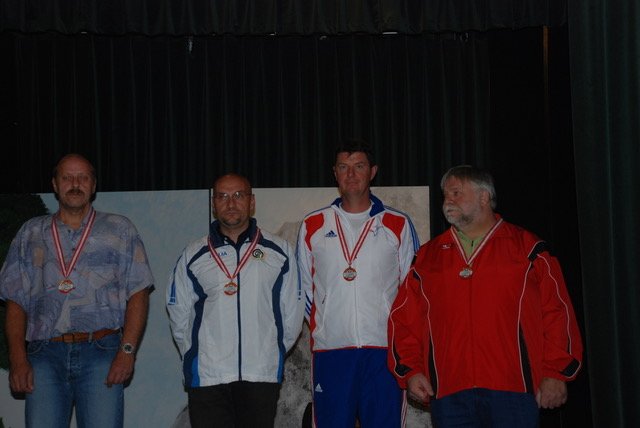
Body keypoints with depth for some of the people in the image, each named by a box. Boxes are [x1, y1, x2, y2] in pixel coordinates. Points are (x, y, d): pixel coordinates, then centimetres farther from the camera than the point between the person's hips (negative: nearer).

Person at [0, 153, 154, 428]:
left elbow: (138, 294, 4)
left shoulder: (119, 230, 13)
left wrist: (127, 351, -8)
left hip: (101, 353, -1)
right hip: (44, 354, 1)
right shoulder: (31, 234, 17)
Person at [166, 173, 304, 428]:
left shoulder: (280, 252, 6)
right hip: (207, 377, 0)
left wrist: (273, 352, 11)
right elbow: (179, 316, 13)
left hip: (262, 376, 0)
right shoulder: (193, 256, 7)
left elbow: (292, 312, 10)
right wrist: (196, 357, 12)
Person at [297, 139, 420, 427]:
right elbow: (303, 287, 16)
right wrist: (319, 327, 10)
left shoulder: (398, 225, 8)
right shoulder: (312, 226, 11)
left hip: (384, 349, -1)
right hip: (330, 349, 1)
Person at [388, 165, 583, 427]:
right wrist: (410, 371, 2)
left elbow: (557, 312, 4)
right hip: (448, 393, 3)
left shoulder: (526, 248, 8)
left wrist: (556, 373, -2)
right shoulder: (427, 256, 16)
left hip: (512, 389, -2)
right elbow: (405, 318, 14)